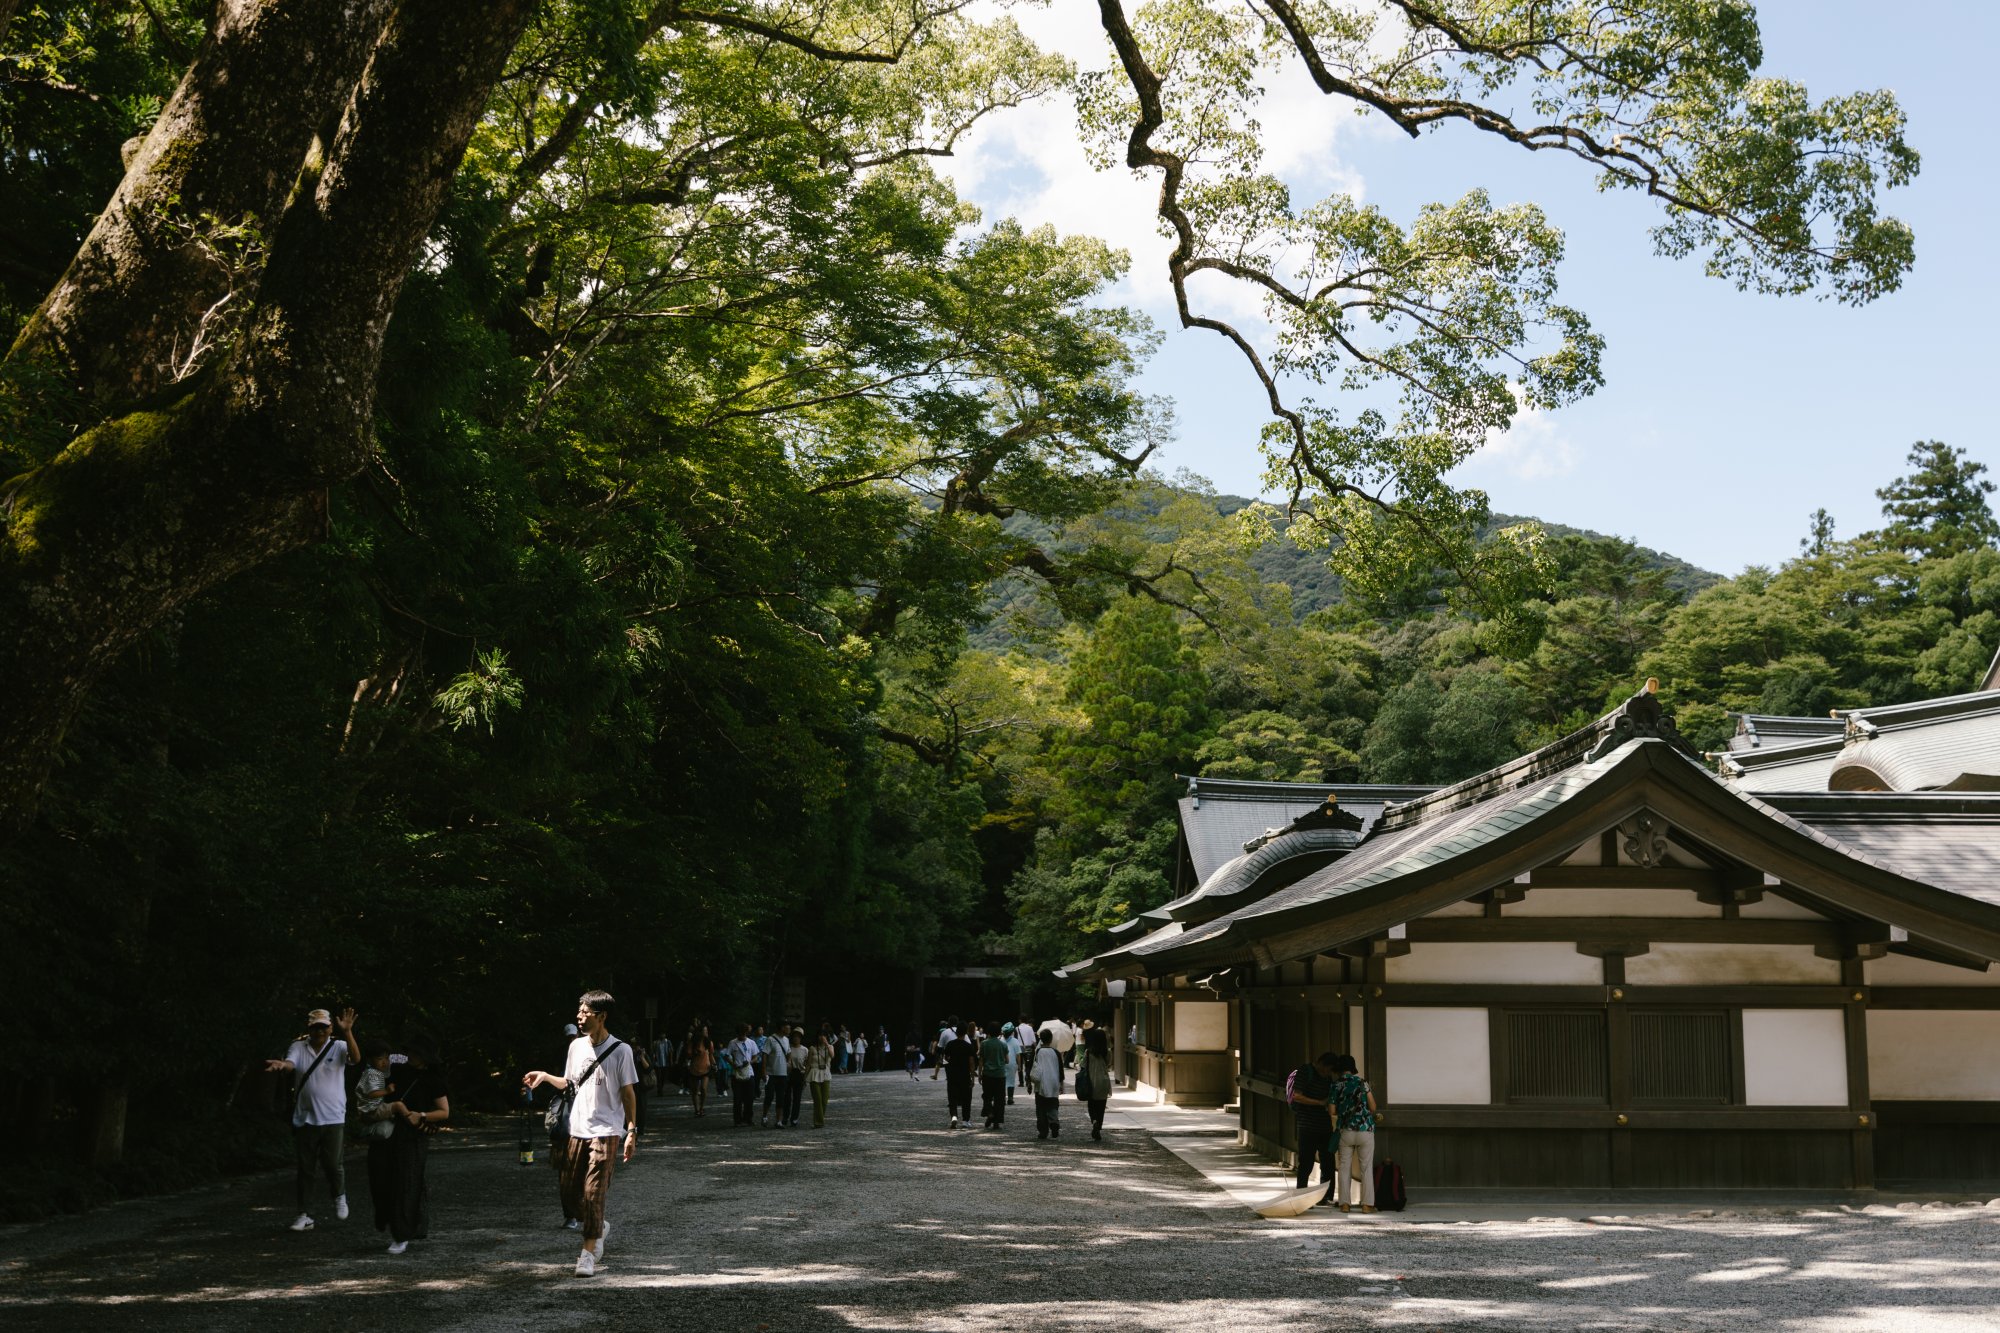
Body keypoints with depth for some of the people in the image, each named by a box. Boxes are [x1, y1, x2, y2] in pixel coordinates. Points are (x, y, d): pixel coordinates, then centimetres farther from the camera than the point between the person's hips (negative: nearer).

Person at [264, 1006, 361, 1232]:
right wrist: (280, 1064, -41)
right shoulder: (299, 1047, 3)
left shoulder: (339, 1046, -2)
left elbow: (356, 1058, -21)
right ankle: (304, 1215, 17)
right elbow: (290, 1064, -16)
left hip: (333, 1119, -2)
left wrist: (347, 1032, -37)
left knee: (334, 1165, -5)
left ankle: (339, 1197, 25)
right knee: (303, 1169, 7)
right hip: (304, 1119, 2)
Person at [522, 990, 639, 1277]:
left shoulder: (620, 1050, -8)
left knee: (593, 1192, -11)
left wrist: (632, 1130, -8)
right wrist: (545, 1077, 4)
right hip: (578, 1130, 6)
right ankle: (599, 1228, 32)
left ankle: (589, 1252, -3)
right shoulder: (577, 1046, 8)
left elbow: (628, 1093, -5)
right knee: (570, 1192, 8)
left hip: (605, 1132, -6)